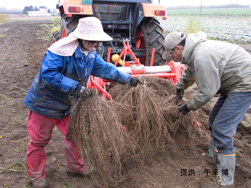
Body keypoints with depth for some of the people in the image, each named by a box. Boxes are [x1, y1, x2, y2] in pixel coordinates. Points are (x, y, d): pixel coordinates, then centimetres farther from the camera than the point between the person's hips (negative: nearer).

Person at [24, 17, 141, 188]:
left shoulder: (90, 54, -1)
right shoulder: (61, 51, -29)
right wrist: (75, 87, -40)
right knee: (39, 140, 7)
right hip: (45, 102, -7)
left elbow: (104, 68, 5)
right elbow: (48, 73, -37)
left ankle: (75, 167, 38)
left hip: (66, 103, 7)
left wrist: (127, 79, -1)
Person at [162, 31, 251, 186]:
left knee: (221, 128, -11)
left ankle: (225, 179, 1)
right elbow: (189, 72, 26)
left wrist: (189, 106, -9)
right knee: (215, 120, 19)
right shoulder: (194, 50, 5)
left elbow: (207, 92, -25)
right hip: (234, 82, 11)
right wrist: (180, 87, 41)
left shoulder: (201, 57, -28)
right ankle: (213, 156, 37)